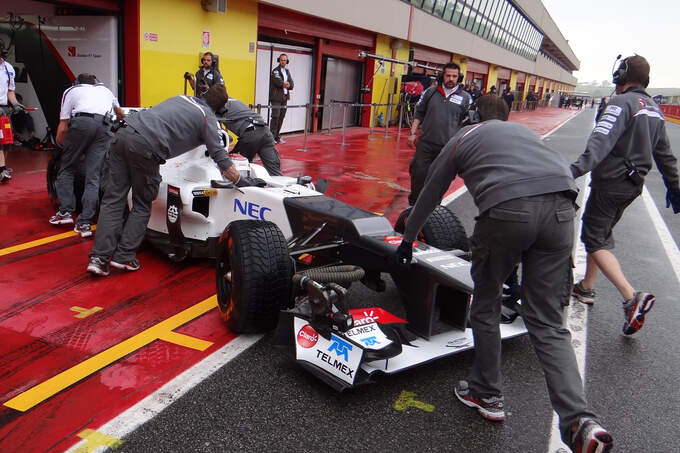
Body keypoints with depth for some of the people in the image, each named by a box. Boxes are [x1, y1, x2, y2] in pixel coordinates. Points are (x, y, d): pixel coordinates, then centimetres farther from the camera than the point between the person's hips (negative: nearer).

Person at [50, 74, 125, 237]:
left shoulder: (71, 90, 26)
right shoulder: (105, 90, 37)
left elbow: (62, 127, 15)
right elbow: (120, 113, 57)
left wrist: (62, 146, 31)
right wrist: (121, 118, 80)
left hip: (81, 122, -2)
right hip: (104, 126, 3)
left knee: (67, 169, 15)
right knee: (93, 176, 2)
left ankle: (66, 211, 7)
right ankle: (85, 223, -3)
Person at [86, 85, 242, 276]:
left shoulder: (183, 98, 27)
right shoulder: (208, 117, 10)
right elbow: (221, 158, 7)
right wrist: (240, 182, 16)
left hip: (123, 133, 6)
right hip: (146, 147, -5)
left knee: (112, 199, 7)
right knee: (142, 206, 13)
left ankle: (99, 258, 3)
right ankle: (124, 256, 10)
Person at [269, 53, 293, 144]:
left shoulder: (287, 71, 19)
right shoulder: (275, 71, -3)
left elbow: (292, 84, 11)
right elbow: (278, 81, -18)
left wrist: (287, 85, -8)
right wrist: (285, 84, -7)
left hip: (284, 97, 7)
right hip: (276, 97, -7)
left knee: (281, 117, 8)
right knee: (275, 117, -11)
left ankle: (277, 136, 15)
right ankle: (272, 137, -10)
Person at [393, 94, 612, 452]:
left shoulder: (462, 138, 26)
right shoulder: (524, 130, 35)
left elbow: (429, 197, 34)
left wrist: (406, 242, 48)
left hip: (506, 210, -3)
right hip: (560, 206, 4)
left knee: (485, 303, 19)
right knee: (547, 323, 10)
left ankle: (486, 395, 31)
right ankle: (579, 420, -4)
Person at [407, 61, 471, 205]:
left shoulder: (465, 97, 5)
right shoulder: (430, 92, 7)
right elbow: (419, 113, 13)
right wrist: (412, 133, 7)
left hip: (448, 147, 0)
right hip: (425, 143, 1)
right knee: (419, 174, 0)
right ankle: (413, 204, 16)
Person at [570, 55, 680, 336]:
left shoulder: (622, 102, -13)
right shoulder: (655, 110, 14)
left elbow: (603, 138, -32)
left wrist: (580, 167, -44)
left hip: (611, 181, -9)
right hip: (634, 184, 9)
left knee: (595, 240, -7)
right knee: (601, 234, 20)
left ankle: (632, 297, -20)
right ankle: (586, 288, 29)